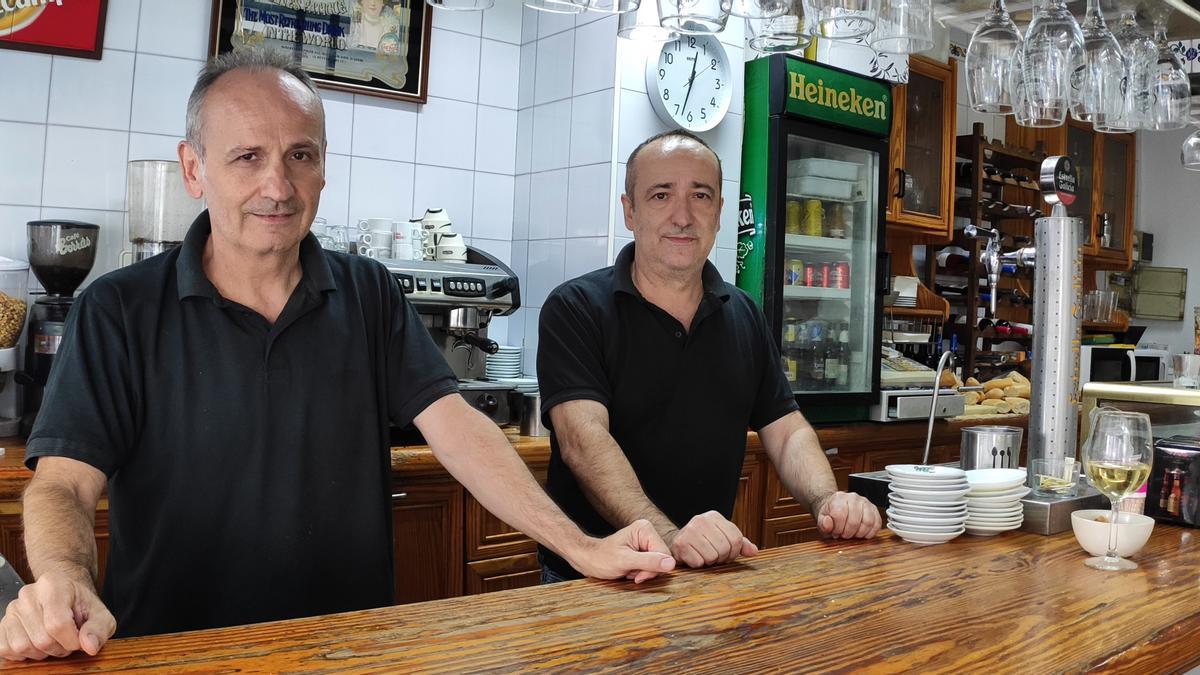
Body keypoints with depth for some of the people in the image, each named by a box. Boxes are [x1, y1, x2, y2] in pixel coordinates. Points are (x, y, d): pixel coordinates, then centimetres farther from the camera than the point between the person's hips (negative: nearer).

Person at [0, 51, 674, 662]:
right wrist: (64, 585, -33)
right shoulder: (119, 311, -5)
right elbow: (64, 483, -10)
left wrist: (579, 546, -17)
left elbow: (453, 424, -6)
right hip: (175, 652, -1)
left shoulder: (369, 294, 2)